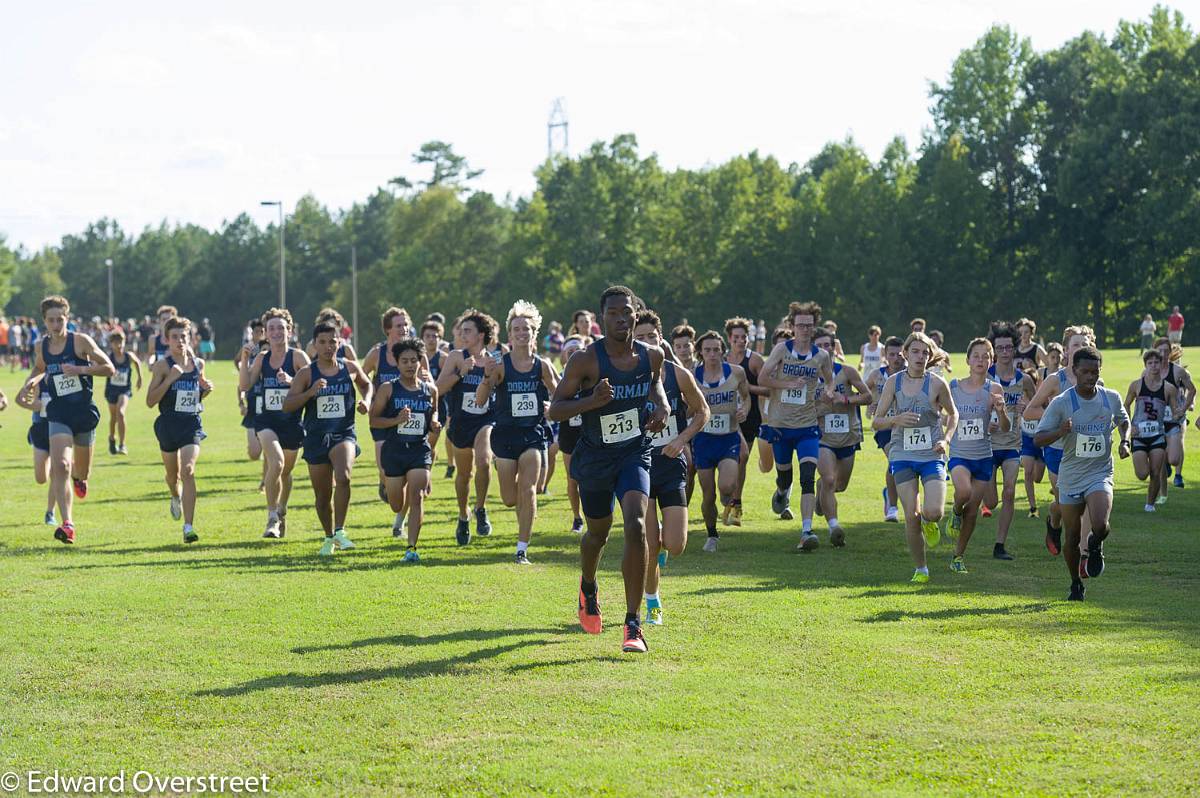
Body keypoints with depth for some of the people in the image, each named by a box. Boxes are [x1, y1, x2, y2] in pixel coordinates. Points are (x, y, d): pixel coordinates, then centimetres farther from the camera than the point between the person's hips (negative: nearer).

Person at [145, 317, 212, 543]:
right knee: (172, 473, 17)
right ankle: (176, 498, 54)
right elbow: (150, 401, -12)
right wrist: (170, 379, -21)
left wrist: (206, 389, 0)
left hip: (192, 424, 1)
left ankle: (188, 527, -21)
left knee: (188, 470, -18)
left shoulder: (198, 363, 6)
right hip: (168, 424, -1)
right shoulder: (162, 365, -7)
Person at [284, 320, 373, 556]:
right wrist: (310, 392, -22)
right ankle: (329, 538, 31)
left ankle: (340, 531, -18)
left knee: (343, 477, -28)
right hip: (316, 437, 1)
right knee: (322, 494, 9)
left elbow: (366, 384, 24)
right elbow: (287, 406, -9)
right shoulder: (306, 374, -3)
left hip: (343, 434, -1)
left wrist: (366, 401, 4)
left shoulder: (350, 368, 3)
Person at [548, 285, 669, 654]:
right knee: (598, 532, 18)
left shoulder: (652, 356, -5)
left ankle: (633, 624, -18)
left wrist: (662, 406, -1)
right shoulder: (586, 360, -16)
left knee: (636, 526, -21)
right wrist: (592, 400, -30)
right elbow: (554, 409, -14)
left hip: (635, 454, 1)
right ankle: (588, 589, 54)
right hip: (595, 455, -1)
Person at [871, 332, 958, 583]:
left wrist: (946, 439, -2)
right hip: (902, 456, 1)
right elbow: (876, 422, 2)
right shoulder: (894, 382, 1)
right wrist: (896, 419, -18)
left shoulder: (937, 383, -2)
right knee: (911, 515, -6)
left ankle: (929, 523, 23)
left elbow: (953, 414, 14)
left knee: (934, 512, -16)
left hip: (932, 457, -1)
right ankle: (921, 569, 12)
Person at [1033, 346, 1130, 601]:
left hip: (1100, 474, 0)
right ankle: (1076, 585, 30)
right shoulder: (1061, 403, -10)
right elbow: (1038, 438, -10)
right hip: (1070, 477, 0)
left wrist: (1125, 442, 2)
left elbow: (1123, 420, 21)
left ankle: (1095, 547, 12)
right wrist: (1061, 431, -29)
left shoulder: (1111, 398, -1)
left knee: (1100, 526, -24)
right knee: (1072, 537, 7)